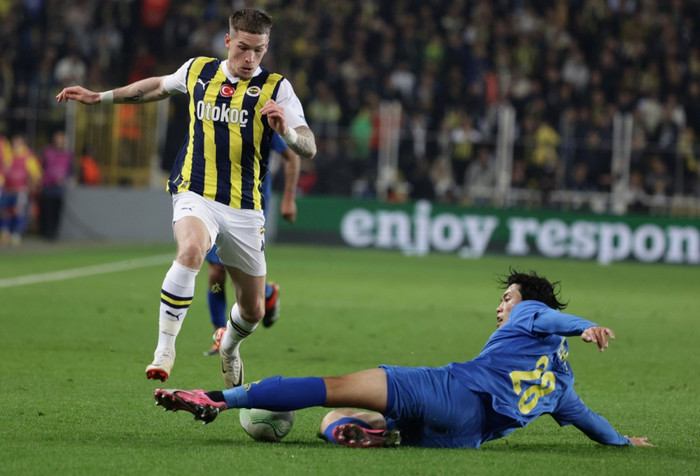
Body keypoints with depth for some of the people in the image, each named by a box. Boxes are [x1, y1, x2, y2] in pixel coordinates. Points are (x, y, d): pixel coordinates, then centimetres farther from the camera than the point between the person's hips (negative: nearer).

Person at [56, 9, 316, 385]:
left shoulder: (276, 87, -3)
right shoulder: (198, 71, 4)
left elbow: (309, 149, -10)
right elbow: (159, 86, 26)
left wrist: (285, 130, -32)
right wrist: (101, 97, 26)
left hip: (245, 208, 1)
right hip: (195, 195, -1)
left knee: (253, 311, 12)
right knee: (192, 248, -37)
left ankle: (229, 348, 48)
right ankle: (165, 347, -27)